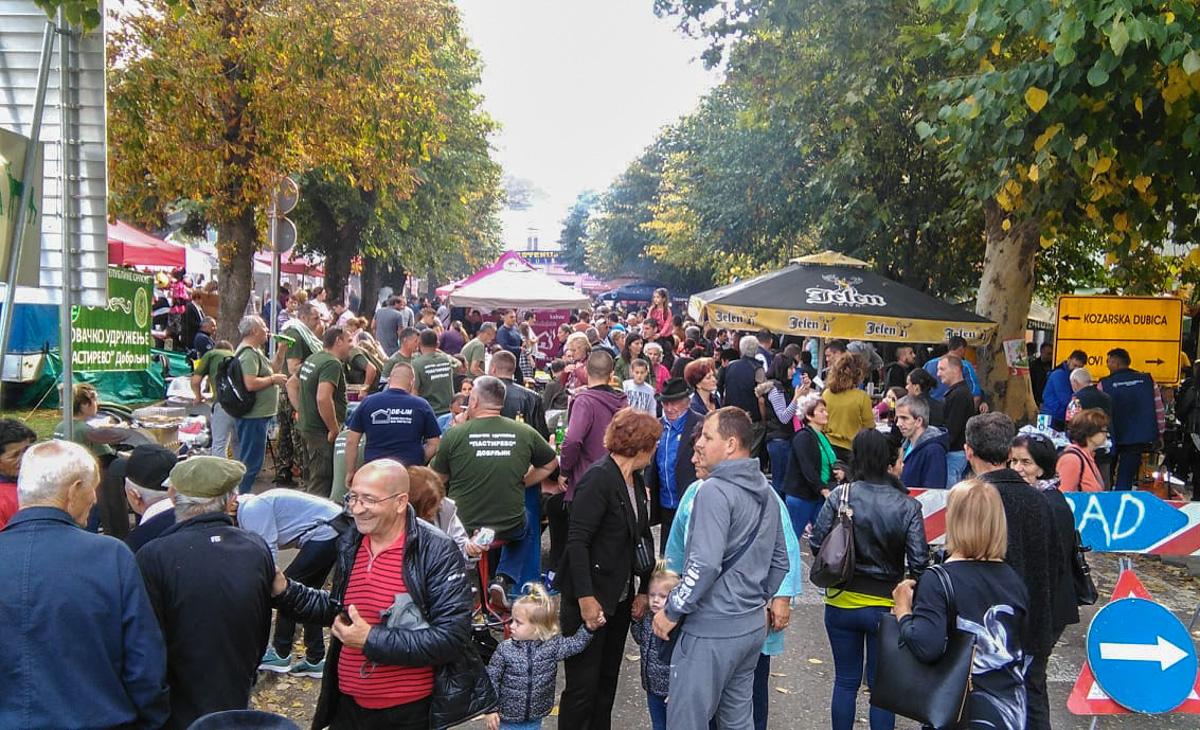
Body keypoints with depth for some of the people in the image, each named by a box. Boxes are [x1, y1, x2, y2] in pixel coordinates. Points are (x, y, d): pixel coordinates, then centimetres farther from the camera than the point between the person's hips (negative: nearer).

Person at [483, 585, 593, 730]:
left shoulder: (552, 645, -10)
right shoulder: (505, 649, -13)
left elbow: (576, 644, -11)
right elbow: (492, 679, -7)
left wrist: (589, 627, -27)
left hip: (535, 718, 1)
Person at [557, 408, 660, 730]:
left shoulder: (634, 480, 6)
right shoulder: (599, 478, -19)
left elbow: (642, 537, 9)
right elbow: (577, 541, -22)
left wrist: (644, 590, 3)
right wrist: (586, 599, -23)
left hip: (620, 599, 8)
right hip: (589, 599, -8)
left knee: (608, 679, 19)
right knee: (583, 685, 3)